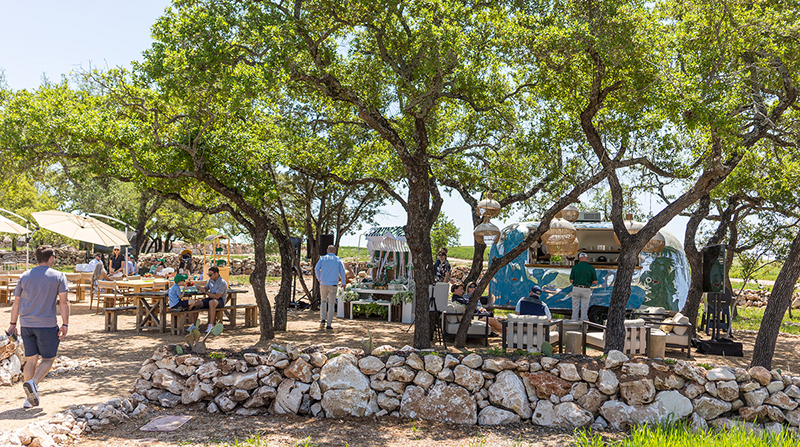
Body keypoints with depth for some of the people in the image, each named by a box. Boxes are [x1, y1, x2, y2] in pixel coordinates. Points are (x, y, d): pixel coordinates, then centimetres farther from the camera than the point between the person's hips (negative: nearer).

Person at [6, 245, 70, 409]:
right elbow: (63, 302, -9)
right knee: (48, 359, 7)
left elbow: (16, 302, 13)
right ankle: (33, 383, -19)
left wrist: (13, 324, 21)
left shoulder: (24, 276, 10)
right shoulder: (58, 276, -3)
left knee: (30, 360, 11)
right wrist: (65, 324, -7)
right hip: (47, 325, -4)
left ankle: (29, 398, 11)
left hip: (26, 324, 4)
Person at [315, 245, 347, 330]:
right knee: (331, 304, 5)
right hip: (333, 284, -1)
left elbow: (316, 269, -4)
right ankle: (329, 324, 4)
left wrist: (319, 279, 8)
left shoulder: (323, 258, 5)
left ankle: (322, 319, 4)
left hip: (323, 283, 1)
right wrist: (344, 283, 10)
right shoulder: (338, 260, 5)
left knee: (323, 301, 20)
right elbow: (342, 272, 1)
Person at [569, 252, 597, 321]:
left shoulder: (575, 267, -2)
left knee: (575, 308, 9)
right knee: (584, 309, 6)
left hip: (576, 289, 1)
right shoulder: (591, 268, -4)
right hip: (586, 290, -1)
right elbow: (595, 281, -3)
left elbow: (571, 280, -1)